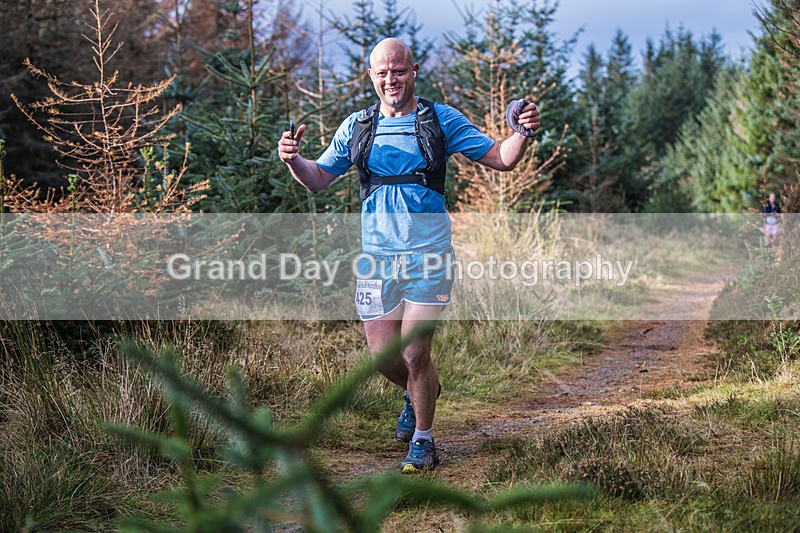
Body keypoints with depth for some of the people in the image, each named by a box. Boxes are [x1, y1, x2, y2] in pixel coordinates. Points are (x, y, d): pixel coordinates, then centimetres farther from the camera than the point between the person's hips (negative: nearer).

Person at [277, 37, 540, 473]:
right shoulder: (357, 126, 9)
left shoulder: (441, 120, 2)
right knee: (381, 352, 4)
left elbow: (500, 159, 5)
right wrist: (293, 160, -7)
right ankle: (420, 390, 39)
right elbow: (318, 178, 14)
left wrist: (522, 134, -15)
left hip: (428, 254, -3)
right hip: (377, 253, 3)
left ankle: (423, 440, 15)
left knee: (414, 353, -6)